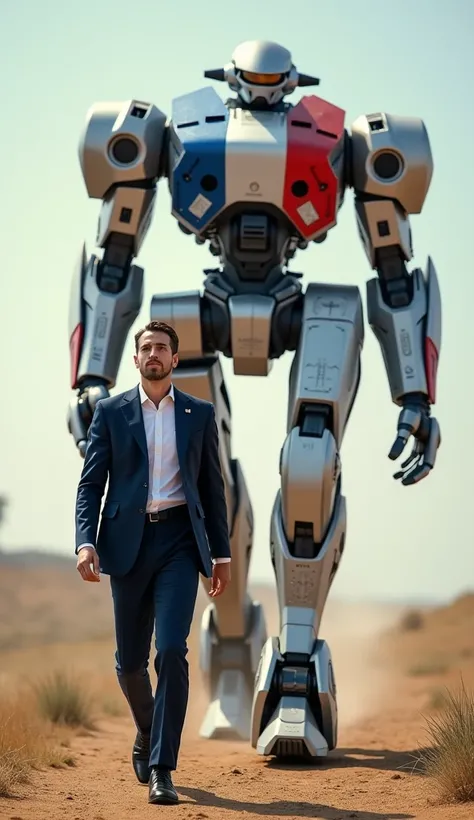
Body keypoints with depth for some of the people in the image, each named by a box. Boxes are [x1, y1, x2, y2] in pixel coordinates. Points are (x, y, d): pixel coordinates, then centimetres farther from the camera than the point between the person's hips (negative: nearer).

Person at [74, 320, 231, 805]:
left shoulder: (199, 414, 9)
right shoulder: (111, 412, 6)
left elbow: (212, 487, 12)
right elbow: (90, 483, 2)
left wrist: (221, 553, 9)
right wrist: (85, 542, -12)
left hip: (180, 541, -1)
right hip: (129, 542, 1)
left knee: (172, 651, -15)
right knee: (130, 659, 8)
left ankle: (161, 768, -12)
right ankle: (147, 733, 38)